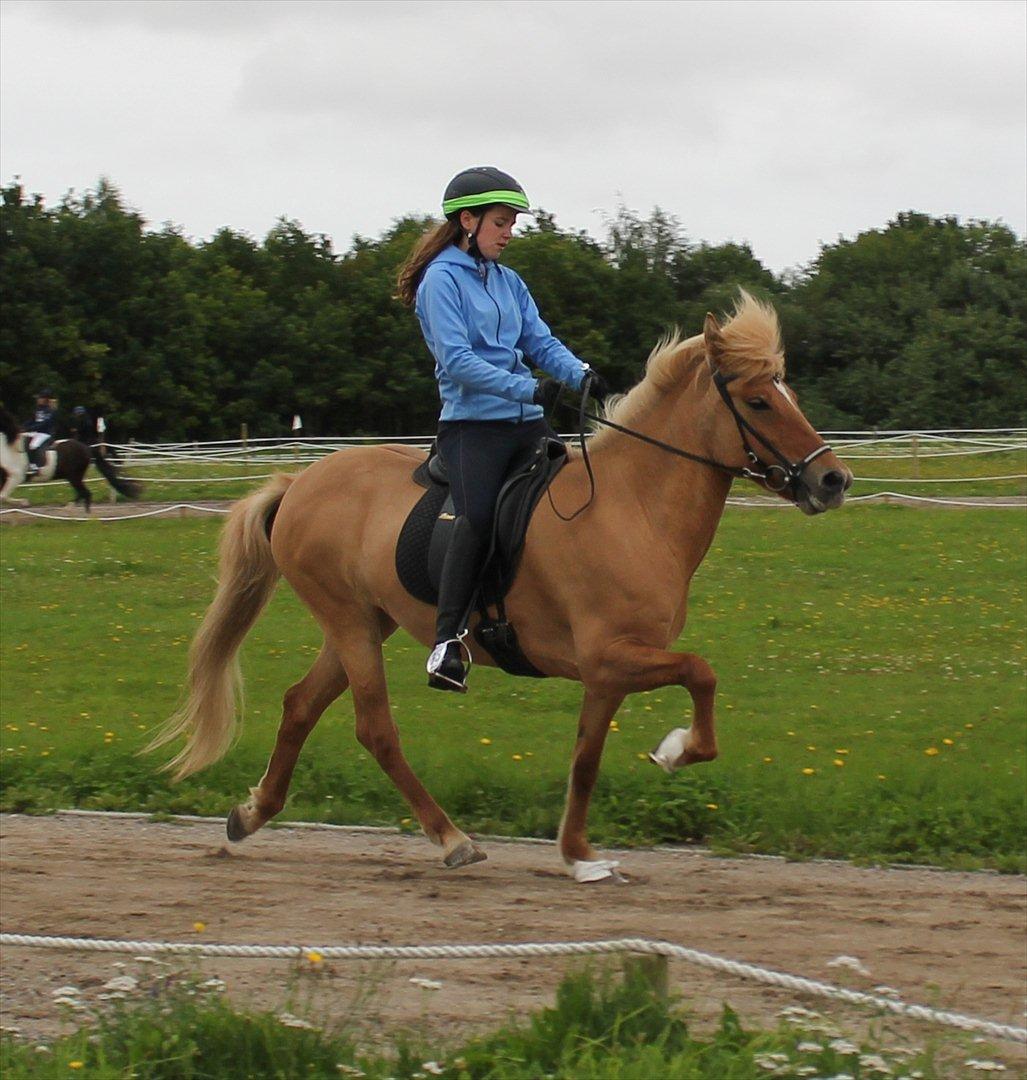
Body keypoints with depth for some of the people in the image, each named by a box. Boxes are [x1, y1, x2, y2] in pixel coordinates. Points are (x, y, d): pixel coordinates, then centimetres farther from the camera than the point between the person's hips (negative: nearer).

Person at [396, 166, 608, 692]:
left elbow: (541, 342, 12)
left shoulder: (509, 282, 19)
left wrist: (581, 374, -9)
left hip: (525, 421, 8)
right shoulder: (442, 279, -3)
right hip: (472, 420, -8)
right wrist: (526, 388, -23)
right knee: (478, 515, -25)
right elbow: (457, 359, -13)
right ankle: (448, 639, -26)